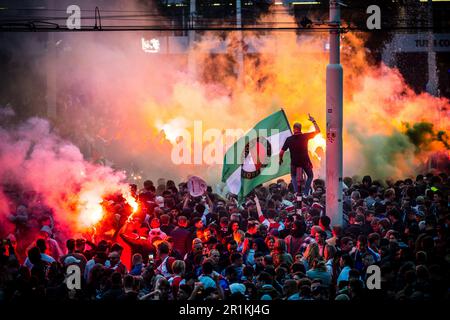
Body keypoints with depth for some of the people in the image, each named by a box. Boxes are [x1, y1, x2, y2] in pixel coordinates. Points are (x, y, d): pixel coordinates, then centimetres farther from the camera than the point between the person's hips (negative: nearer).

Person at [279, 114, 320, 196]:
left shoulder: (289, 139, -8)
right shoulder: (305, 137, -11)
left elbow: (281, 152, -5)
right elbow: (317, 131, -1)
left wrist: (280, 159, 14)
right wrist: (313, 121, 9)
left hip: (294, 162, 1)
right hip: (305, 161, -1)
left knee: (293, 176, 26)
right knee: (310, 176, 23)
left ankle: (296, 192, 8)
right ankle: (305, 193, 11)